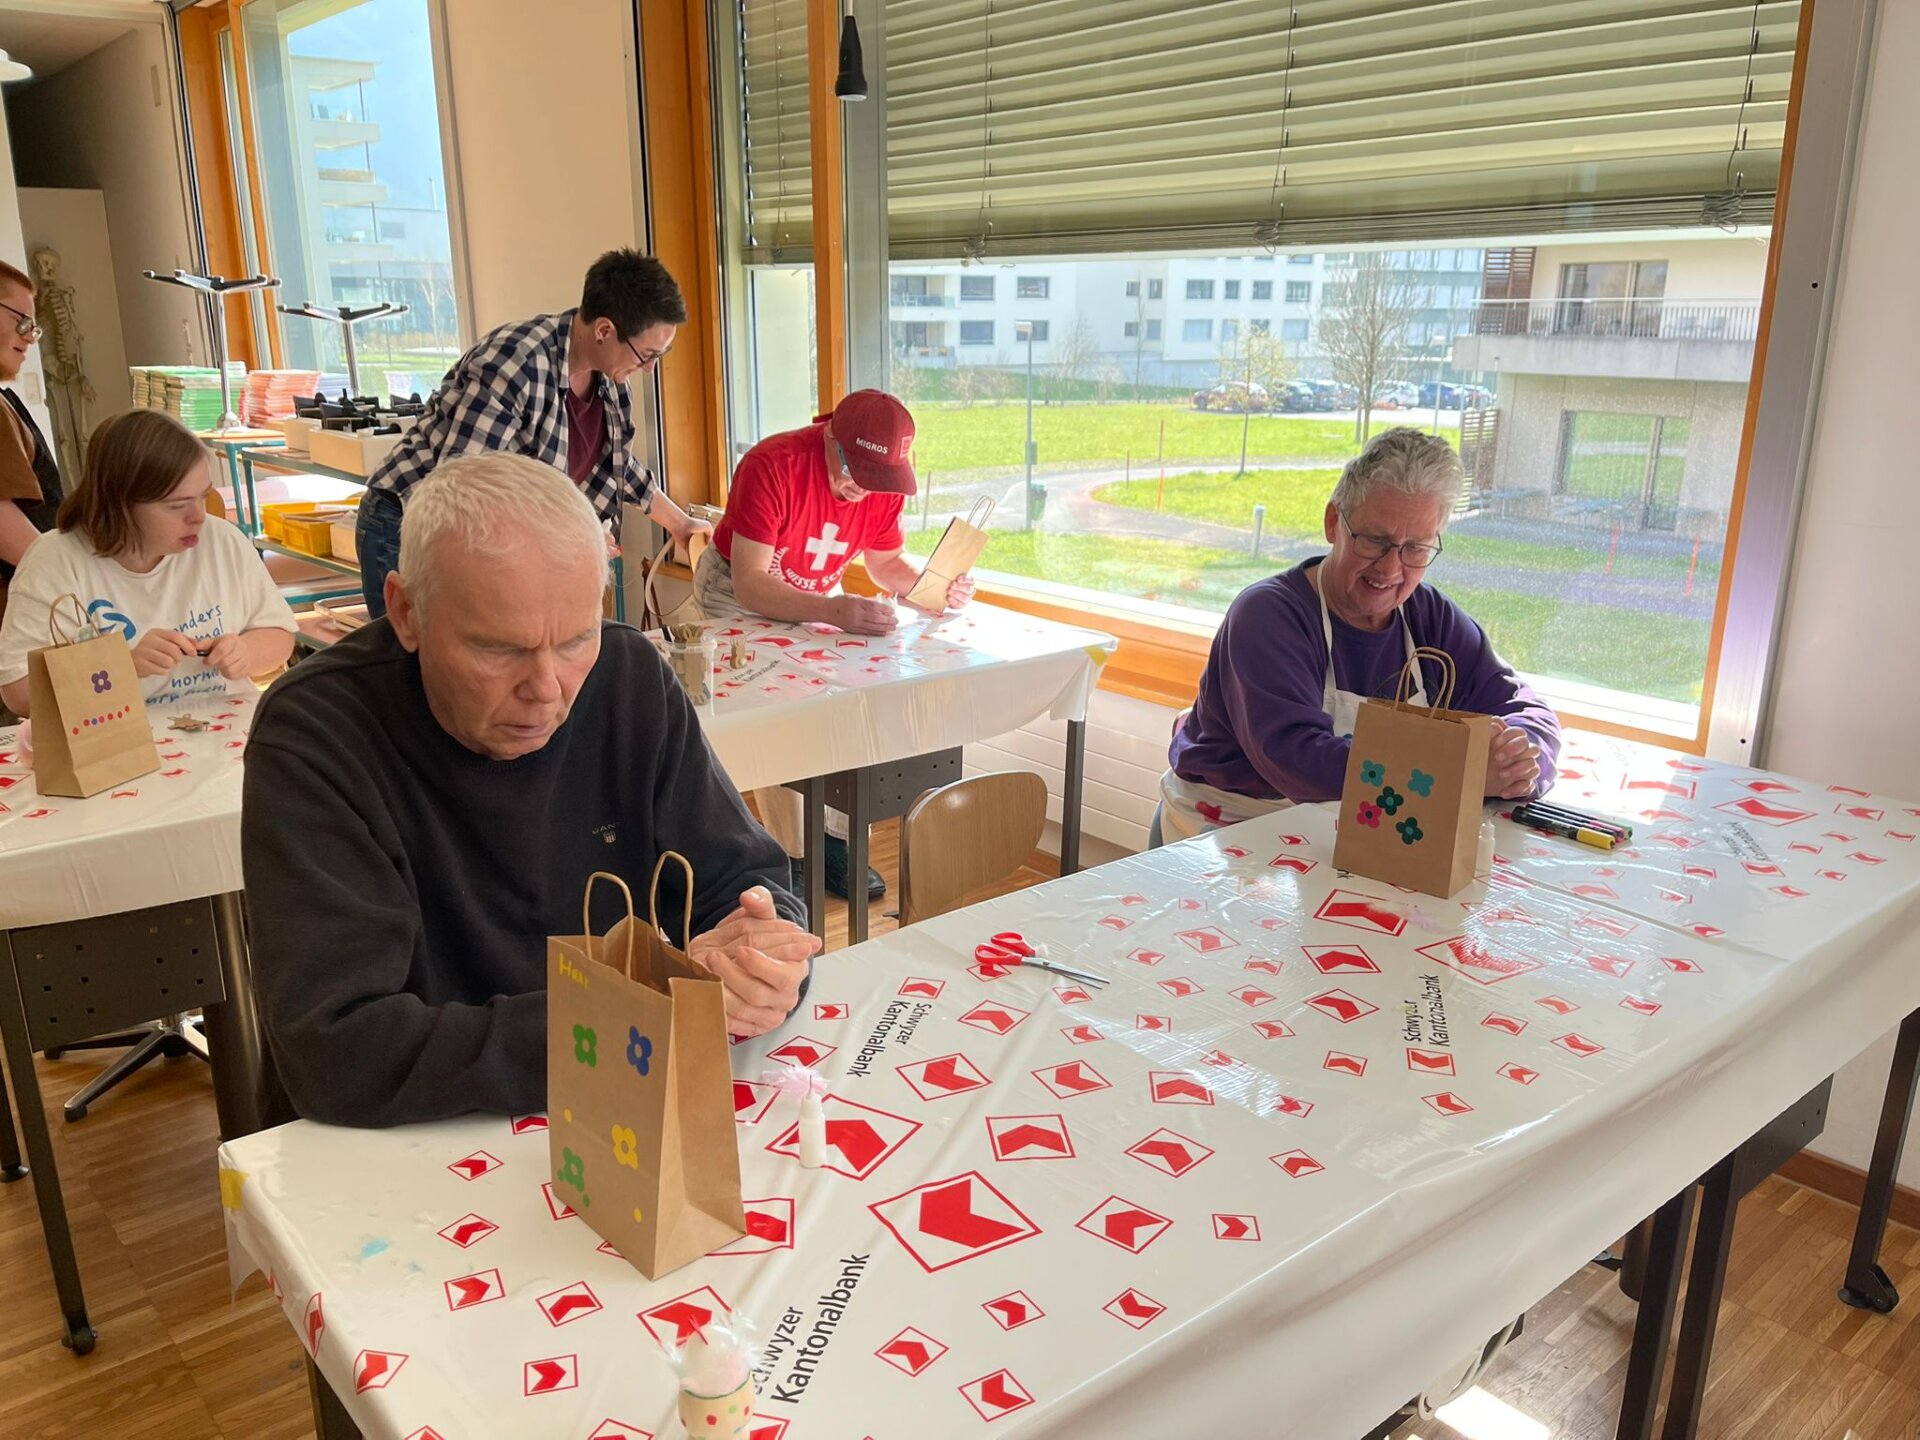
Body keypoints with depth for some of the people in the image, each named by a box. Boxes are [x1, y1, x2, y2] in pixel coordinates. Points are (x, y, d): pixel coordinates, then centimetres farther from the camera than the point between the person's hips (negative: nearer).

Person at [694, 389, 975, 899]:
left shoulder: (886, 480, -16)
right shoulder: (773, 465, -34)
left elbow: (886, 562, -1)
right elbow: (750, 585, -38)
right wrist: (834, 612, -52)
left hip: (816, 594, 5)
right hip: (734, 592, -5)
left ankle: (835, 838, 3)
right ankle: (796, 858, -7)